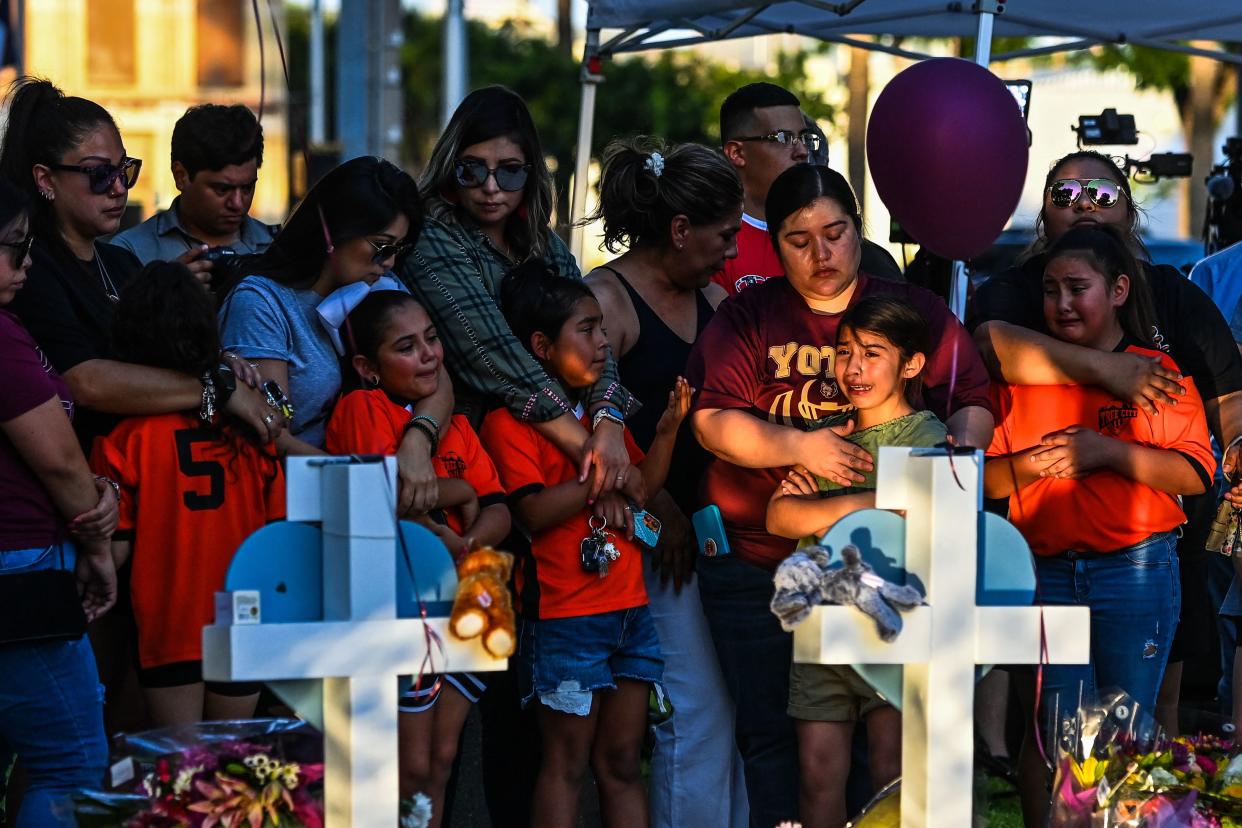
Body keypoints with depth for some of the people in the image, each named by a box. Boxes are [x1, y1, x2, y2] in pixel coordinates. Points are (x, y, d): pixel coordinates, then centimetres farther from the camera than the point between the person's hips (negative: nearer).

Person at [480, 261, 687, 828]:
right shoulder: (511, 420, -8)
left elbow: (640, 489, 17)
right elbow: (533, 511, -18)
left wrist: (667, 430, 4)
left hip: (629, 607, 7)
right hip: (565, 615, -7)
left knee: (622, 763, 9)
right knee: (566, 764, -4)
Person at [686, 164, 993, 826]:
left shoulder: (917, 313, 11)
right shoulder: (748, 318, 8)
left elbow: (973, 402, 7)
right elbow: (713, 422, -2)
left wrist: (961, 445, -16)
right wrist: (799, 445, -17)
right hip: (758, 565, 0)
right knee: (771, 730, -1)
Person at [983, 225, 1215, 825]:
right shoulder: (1024, 377, 10)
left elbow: (1196, 475, -6)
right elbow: (986, 480, 9)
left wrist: (1107, 451, -15)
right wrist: (1033, 462, -11)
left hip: (1136, 570, -2)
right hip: (1047, 570, 2)